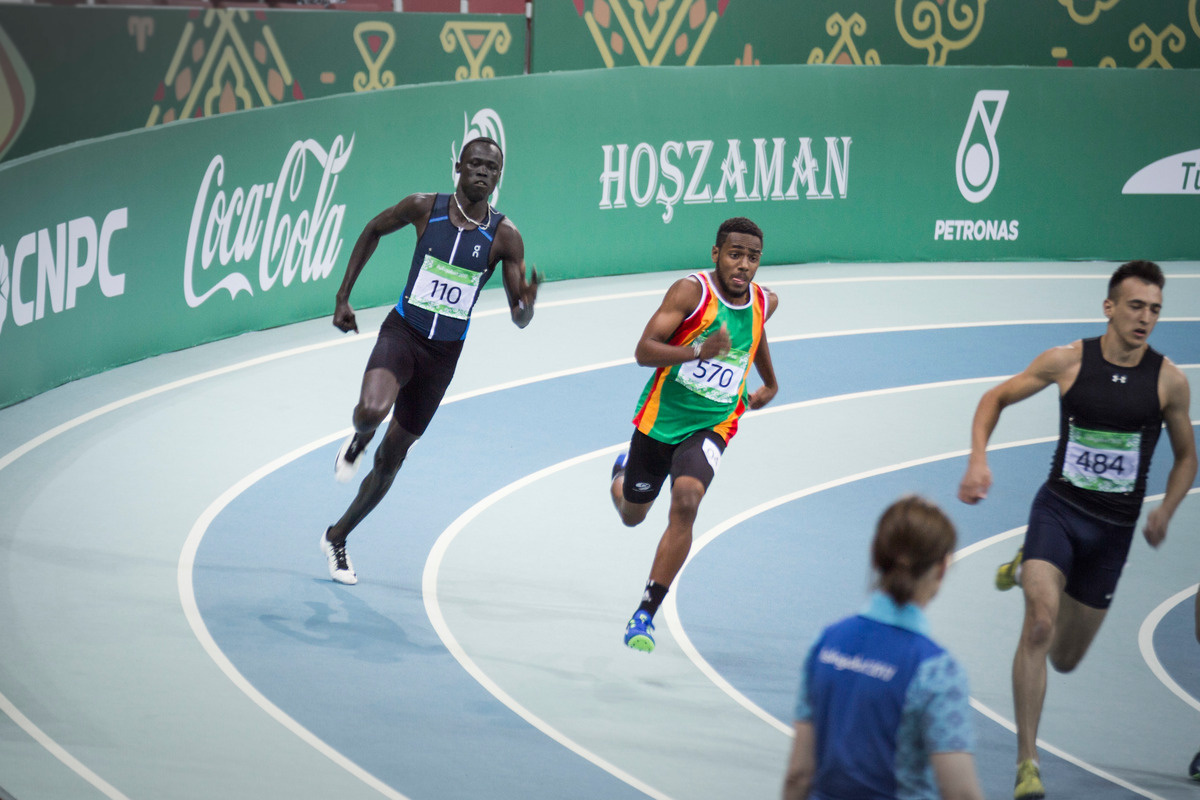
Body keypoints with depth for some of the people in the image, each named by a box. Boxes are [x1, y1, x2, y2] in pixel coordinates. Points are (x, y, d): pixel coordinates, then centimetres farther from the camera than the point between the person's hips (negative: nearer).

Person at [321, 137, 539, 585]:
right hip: (402, 332, -1)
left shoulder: (504, 237, -7)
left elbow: (518, 319, -6)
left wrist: (526, 306, -31)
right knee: (372, 410, -33)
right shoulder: (424, 208, -7)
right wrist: (343, 297, 9)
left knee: (390, 459, 10)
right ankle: (357, 443, 6)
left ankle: (337, 538, 29)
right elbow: (373, 231, 12)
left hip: (444, 353, 1)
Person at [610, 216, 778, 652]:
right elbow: (643, 351, -25)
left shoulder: (765, 302, -3)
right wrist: (699, 351, -39)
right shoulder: (691, 292, -18)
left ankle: (646, 613, -19)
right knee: (632, 515, 18)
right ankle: (622, 473, 59)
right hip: (659, 419, -1)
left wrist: (769, 382, 35)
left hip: (711, 425, 1)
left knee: (686, 501, -26)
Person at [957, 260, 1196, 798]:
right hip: (1058, 509, -2)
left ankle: (1026, 572, 46)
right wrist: (978, 460, -10)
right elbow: (996, 398, 5)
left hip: (1113, 528, 2)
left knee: (1065, 658, 13)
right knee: (1039, 624, -25)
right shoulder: (1068, 361, -8)